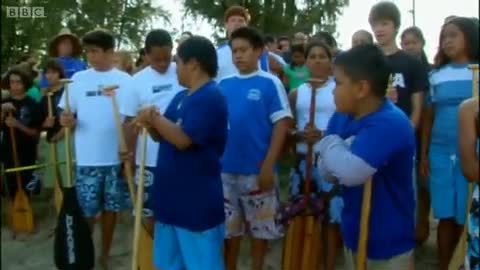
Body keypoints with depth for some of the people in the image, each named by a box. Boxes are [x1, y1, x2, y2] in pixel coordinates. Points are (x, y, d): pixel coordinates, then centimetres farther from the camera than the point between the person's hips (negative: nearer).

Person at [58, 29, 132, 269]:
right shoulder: (78, 78, 3)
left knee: (110, 208, 11)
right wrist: (67, 120, -16)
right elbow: (66, 115, 6)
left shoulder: (125, 80, 0)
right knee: (87, 212, 5)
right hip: (86, 158, 0)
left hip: (116, 157, 0)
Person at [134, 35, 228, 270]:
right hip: (171, 196, 9)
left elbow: (183, 139, -25)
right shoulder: (181, 97, 12)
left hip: (198, 200, -9)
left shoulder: (211, 97, -17)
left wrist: (155, 117, -12)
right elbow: (162, 135, 13)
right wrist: (151, 123, -8)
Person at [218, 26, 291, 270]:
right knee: (229, 226, 15)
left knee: (260, 226, 12)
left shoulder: (270, 83, -6)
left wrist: (268, 165, -14)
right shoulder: (224, 85, 5)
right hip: (225, 168, 4)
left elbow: (281, 124, -9)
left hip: (257, 170, -3)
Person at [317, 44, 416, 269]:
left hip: (388, 243, -7)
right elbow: (326, 172, 0)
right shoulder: (341, 117, -1)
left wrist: (330, 144, -19)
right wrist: (342, 154, -21)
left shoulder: (390, 124, -26)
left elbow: (352, 172, -38)